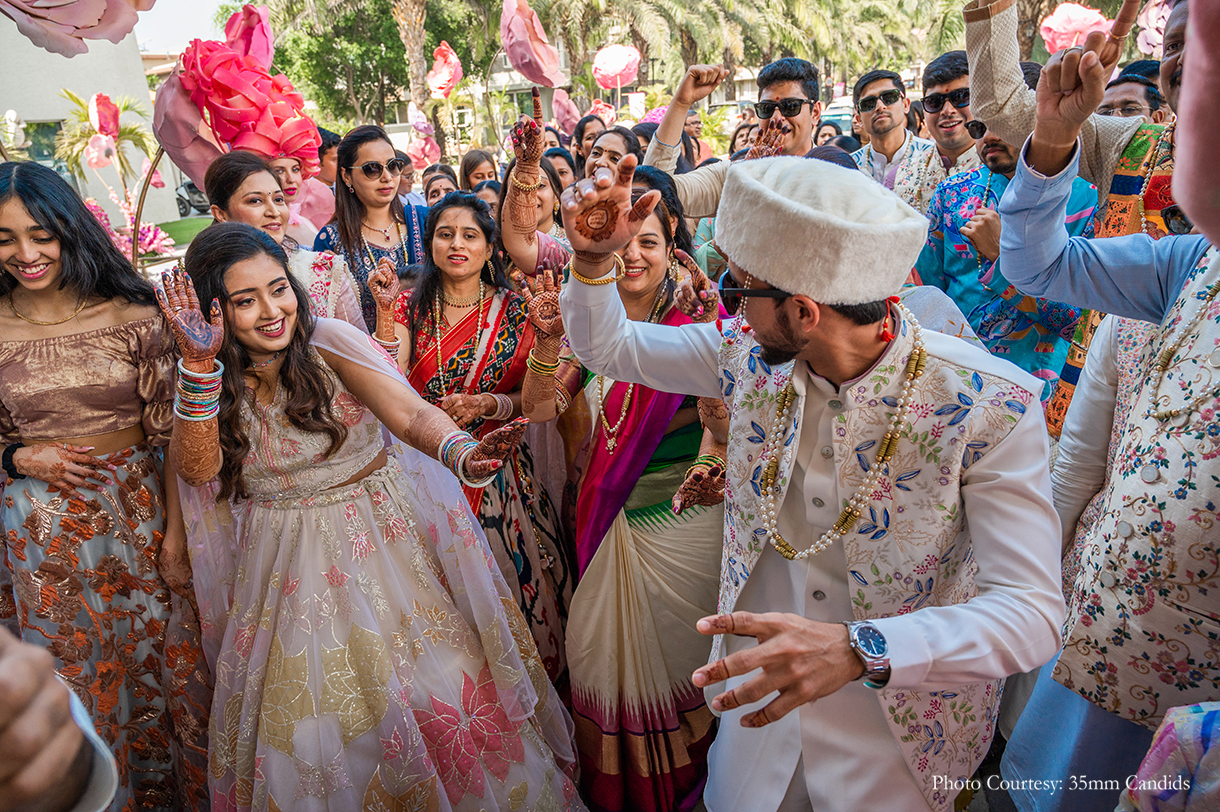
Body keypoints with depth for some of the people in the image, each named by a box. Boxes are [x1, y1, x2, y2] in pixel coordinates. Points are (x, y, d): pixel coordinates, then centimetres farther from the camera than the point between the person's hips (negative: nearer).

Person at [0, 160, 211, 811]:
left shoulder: (132, 316, -8)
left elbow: (168, 432, -7)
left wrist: (176, 531, -8)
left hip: (140, 508, -1)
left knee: (163, 651, 12)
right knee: (78, 668, 15)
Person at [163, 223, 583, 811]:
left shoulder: (327, 341, -12)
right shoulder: (206, 378, -2)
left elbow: (414, 415, -23)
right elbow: (198, 469, -19)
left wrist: (462, 454, -44)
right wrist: (199, 363, -31)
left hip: (388, 536, -2)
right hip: (290, 561, 2)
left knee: (437, 691, 1)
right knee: (304, 716, 7)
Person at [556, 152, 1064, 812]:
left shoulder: (993, 410, -26)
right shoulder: (750, 354, -12)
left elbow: (1032, 612, -28)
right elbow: (607, 345, 0)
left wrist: (858, 649, -43)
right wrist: (592, 257, -20)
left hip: (900, 726, -3)